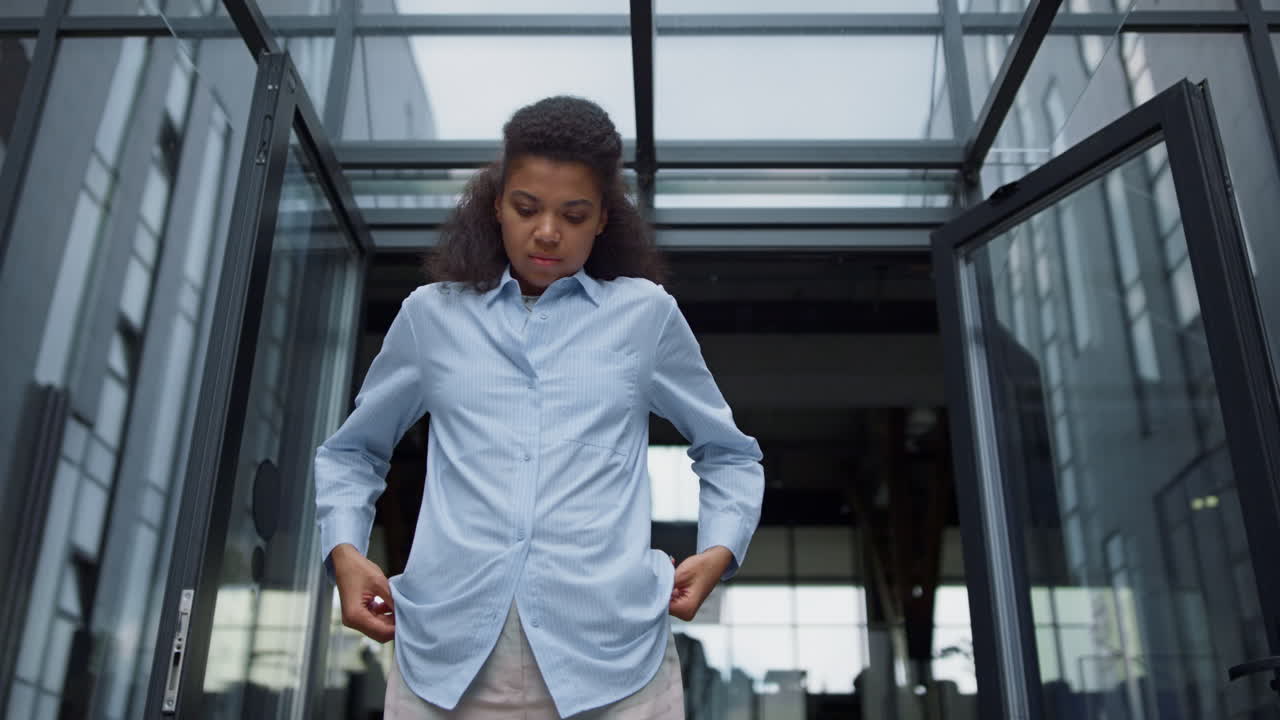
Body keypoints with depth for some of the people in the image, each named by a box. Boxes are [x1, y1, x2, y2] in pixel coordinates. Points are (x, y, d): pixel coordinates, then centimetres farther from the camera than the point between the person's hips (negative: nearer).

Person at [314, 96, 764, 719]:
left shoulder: (646, 313, 10)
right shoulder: (431, 314, 12)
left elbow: (730, 454, 20)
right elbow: (350, 451, 22)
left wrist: (720, 550, 2)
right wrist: (344, 550, 4)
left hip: (609, 655, 0)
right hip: (444, 652, 1)